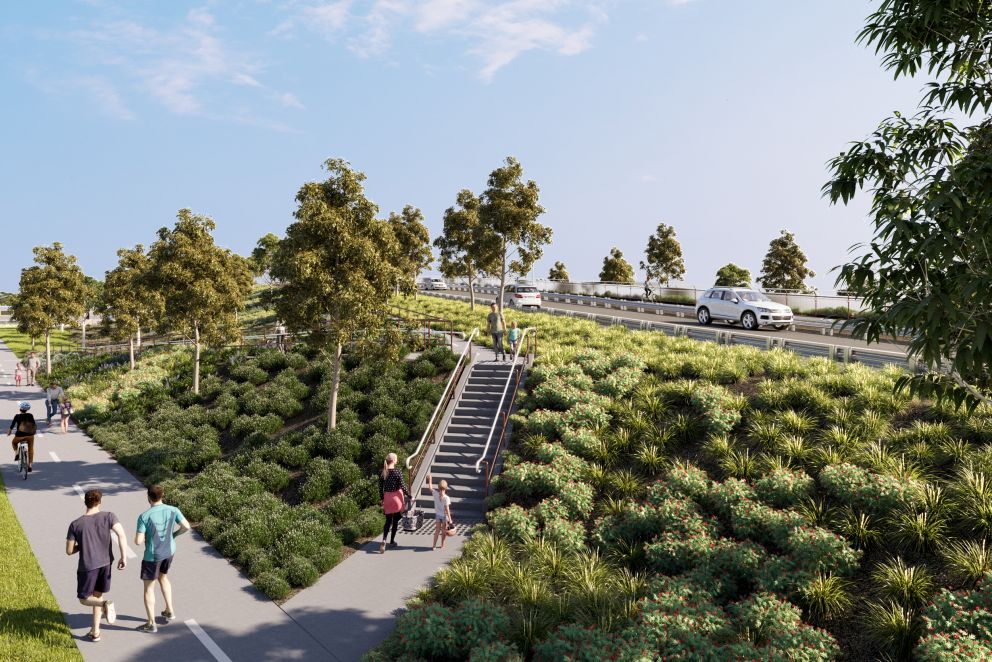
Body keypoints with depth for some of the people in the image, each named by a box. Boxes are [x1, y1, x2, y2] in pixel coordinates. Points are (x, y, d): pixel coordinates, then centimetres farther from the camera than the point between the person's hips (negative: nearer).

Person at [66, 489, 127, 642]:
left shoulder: (75, 524, -7)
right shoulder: (108, 516, -9)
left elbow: (69, 551, -4)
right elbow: (121, 535, -20)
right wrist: (124, 557, -12)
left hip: (87, 566, -2)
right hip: (105, 563, 2)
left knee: (84, 599, 14)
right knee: (98, 595, 21)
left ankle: (105, 604, -19)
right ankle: (95, 632, 25)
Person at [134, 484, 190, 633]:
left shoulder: (144, 516, -22)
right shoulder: (173, 510, -11)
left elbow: (138, 541, -22)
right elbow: (186, 527, -9)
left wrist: (144, 538, 2)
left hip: (152, 555, -5)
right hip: (169, 551, 5)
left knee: (149, 587, 12)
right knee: (163, 577, 30)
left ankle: (151, 624, 20)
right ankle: (169, 611, 35)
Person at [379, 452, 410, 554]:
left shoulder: (383, 472, -1)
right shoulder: (397, 471, -15)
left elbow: (380, 486, 5)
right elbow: (403, 486, -14)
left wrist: (382, 498, 17)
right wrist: (410, 496, -2)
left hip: (387, 498, 4)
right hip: (396, 497, -4)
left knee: (388, 520, 10)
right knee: (395, 520, 12)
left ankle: (383, 540, -10)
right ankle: (392, 541, 19)